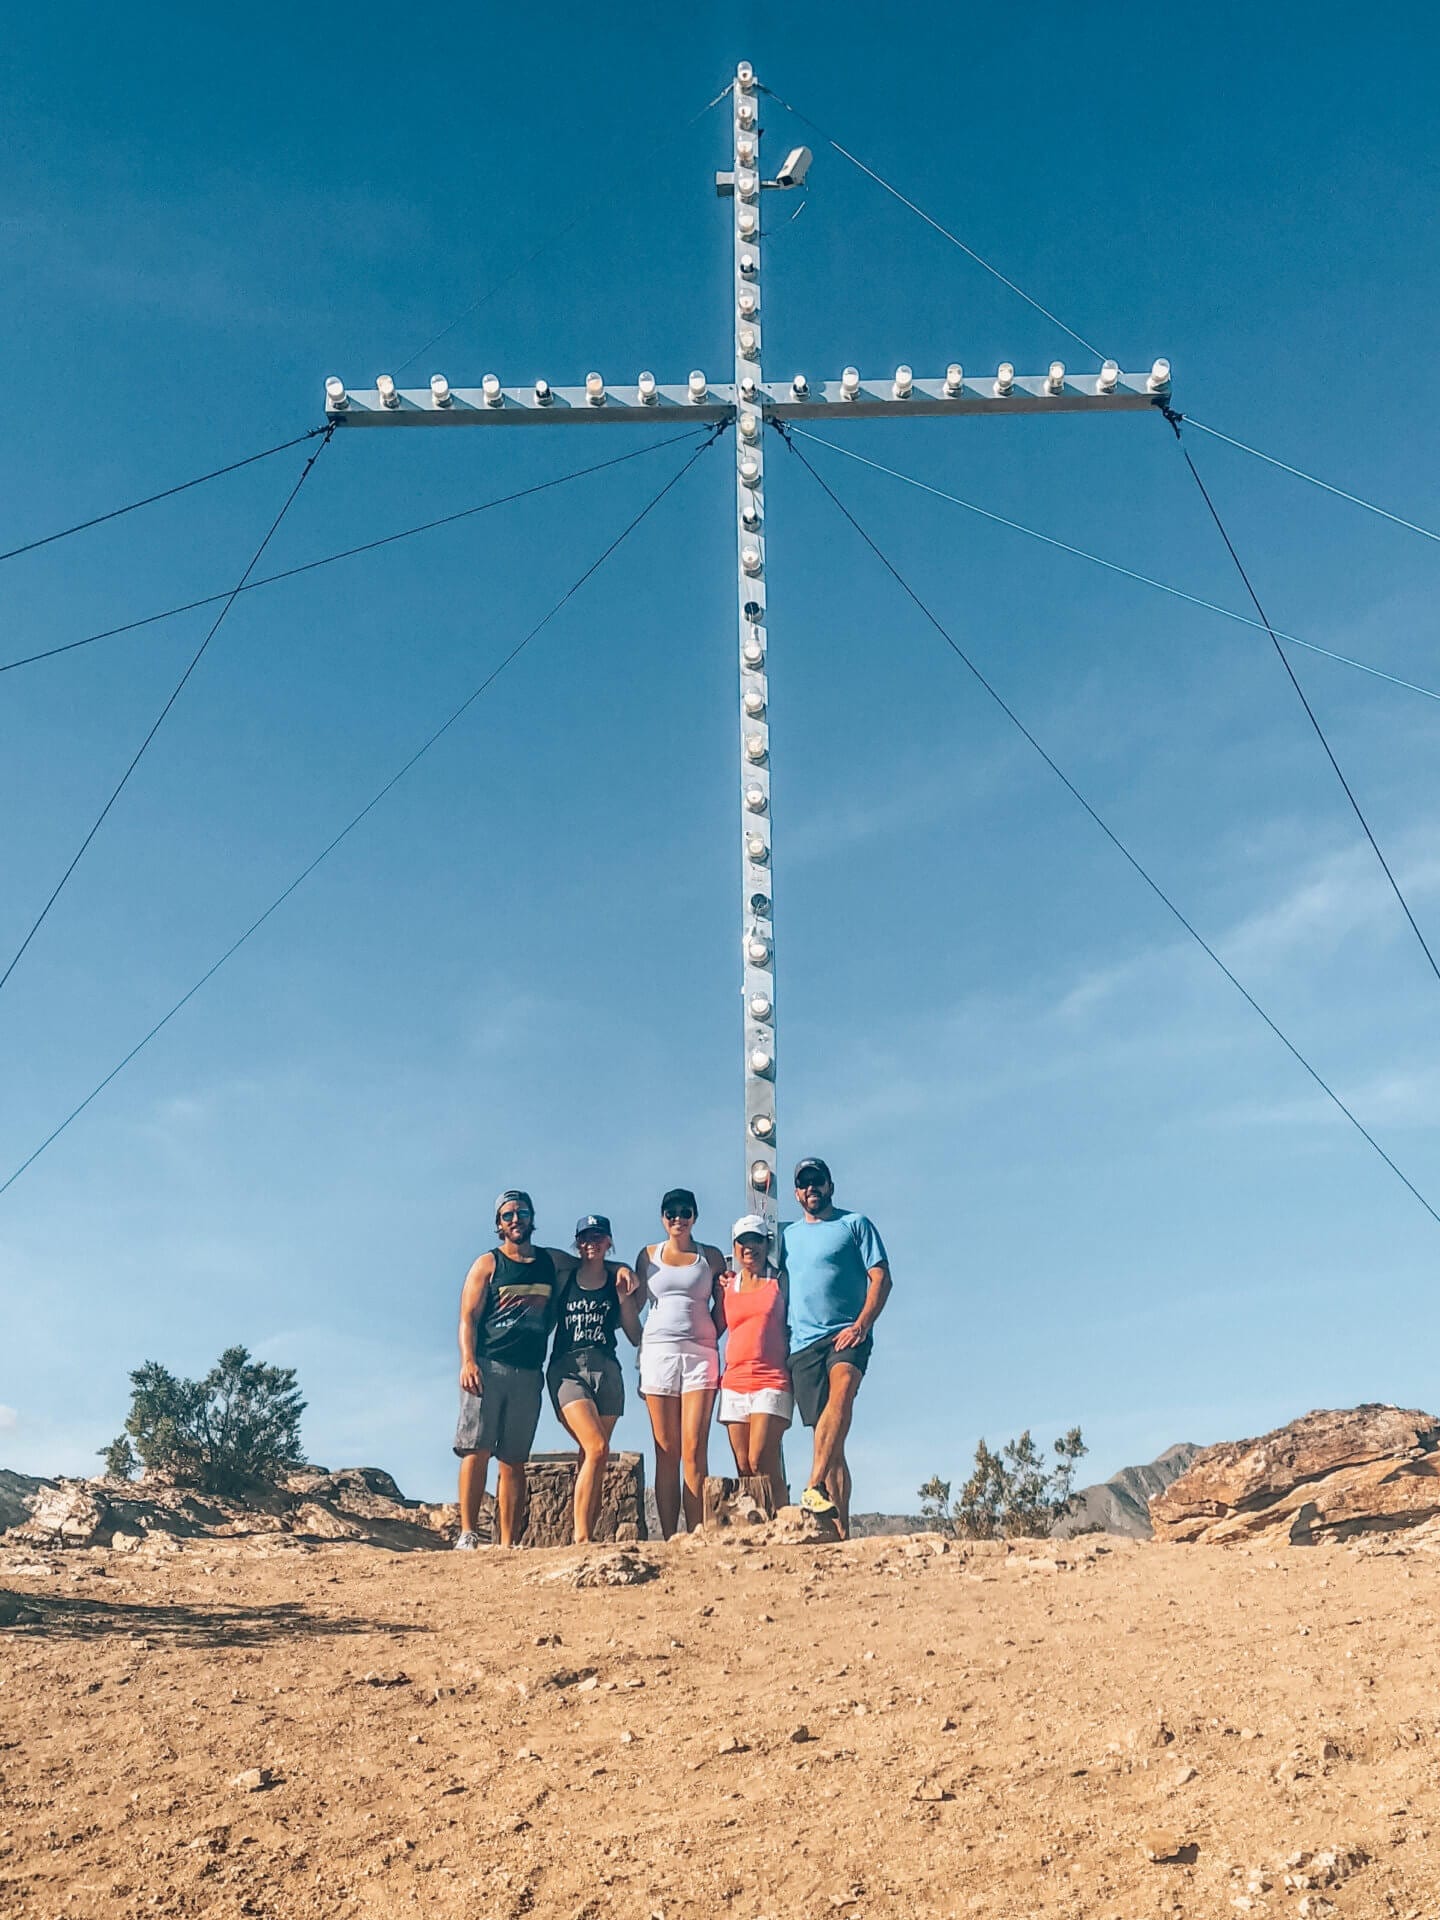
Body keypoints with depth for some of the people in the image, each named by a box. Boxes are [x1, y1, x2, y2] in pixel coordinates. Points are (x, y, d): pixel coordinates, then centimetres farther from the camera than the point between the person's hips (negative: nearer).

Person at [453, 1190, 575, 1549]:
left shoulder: (553, 1261, 16)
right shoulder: (488, 1264, 7)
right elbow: (468, 1318, 1)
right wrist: (468, 1362, -14)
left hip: (529, 1373, 3)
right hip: (488, 1367, -3)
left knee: (514, 1460, 2)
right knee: (477, 1451, -9)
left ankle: (508, 1545, 2)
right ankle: (468, 1535, -8)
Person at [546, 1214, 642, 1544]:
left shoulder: (618, 1280, 12)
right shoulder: (563, 1278, 7)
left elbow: (635, 1337, 10)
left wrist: (624, 1296, 1)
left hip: (606, 1370, 3)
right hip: (567, 1368, -3)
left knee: (591, 1457, 0)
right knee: (597, 1448, -19)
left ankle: (586, 1536, 2)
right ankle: (581, 1537, -17)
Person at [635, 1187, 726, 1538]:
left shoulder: (711, 1256, 11)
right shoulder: (649, 1255, 13)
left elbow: (722, 1307, 12)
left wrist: (710, 1339, 1)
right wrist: (640, 1350, 5)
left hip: (700, 1353, -1)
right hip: (658, 1352, 1)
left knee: (693, 1451, -10)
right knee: (666, 1453, -1)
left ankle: (696, 1538, -10)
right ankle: (668, 1540, 0)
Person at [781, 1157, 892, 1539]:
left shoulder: (855, 1224, 10)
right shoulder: (787, 1235, 22)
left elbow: (881, 1279, 2)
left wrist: (860, 1326, -11)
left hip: (845, 1335, -4)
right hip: (803, 1342, 4)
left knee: (840, 1394, -32)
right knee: (827, 1435, -2)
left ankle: (814, 1488, -41)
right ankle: (839, 1527, -5)